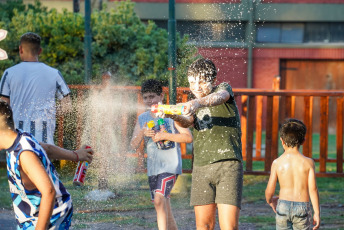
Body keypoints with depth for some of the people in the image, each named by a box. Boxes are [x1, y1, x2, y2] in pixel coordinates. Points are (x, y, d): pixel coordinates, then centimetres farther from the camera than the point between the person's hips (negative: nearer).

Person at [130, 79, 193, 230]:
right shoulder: (142, 119, 12)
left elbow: (188, 137, -9)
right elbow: (134, 145, 9)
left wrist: (164, 136, -17)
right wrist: (142, 133, -12)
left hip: (170, 165, -6)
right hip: (153, 167, 6)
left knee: (159, 200, -23)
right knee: (164, 208, 12)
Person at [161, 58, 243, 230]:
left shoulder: (224, 88, 6)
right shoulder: (193, 106, 20)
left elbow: (219, 97, -19)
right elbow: (187, 122, -2)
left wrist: (198, 103, -41)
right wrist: (175, 116, -27)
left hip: (228, 164, -5)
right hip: (201, 168, 5)